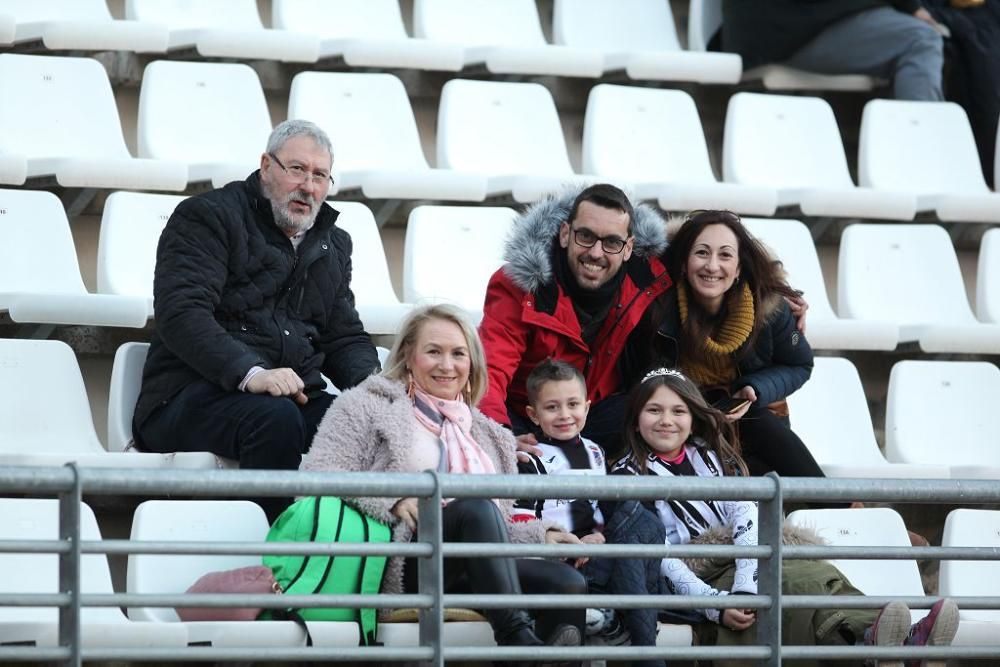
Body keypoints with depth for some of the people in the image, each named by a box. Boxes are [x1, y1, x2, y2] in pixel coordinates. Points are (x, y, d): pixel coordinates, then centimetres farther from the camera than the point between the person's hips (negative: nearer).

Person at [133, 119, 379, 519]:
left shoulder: (333, 244, 24)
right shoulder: (206, 217, 1)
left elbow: (344, 337, 27)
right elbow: (181, 313, -13)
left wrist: (371, 385, 1)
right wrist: (250, 374, -28)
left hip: (296, 397, 6)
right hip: (191, 394, -6)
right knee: (275, 418, -38)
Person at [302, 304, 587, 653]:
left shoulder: (488, 434, 31)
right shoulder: (370, 406, 14)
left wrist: (541, 536, 8)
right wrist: (392, 499, -17)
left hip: (473, 571, 5)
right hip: (396, 564, -5)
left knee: (567, 583, -24)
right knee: (477, 507, -35)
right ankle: (518, 639, -45)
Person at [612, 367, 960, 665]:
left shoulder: (711, 454, 18)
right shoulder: (628, 477, 5)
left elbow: (746, 517, -1)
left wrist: (745, 587, -22)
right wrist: (716, 605, -25)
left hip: (744, 568, 4)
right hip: (699, 580, -4)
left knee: (815, 572, -29)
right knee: (798, 582, -32)